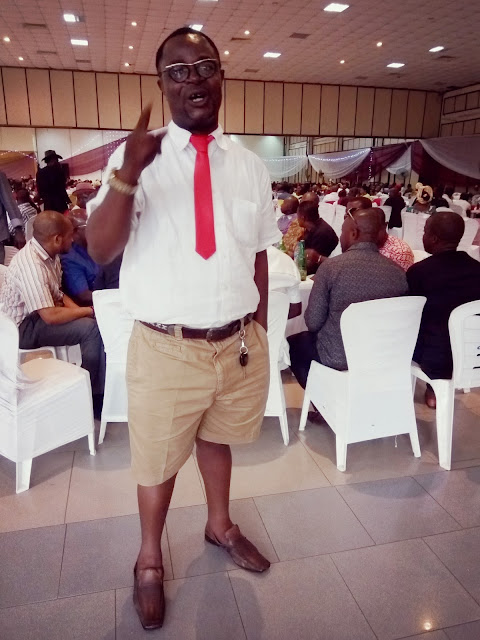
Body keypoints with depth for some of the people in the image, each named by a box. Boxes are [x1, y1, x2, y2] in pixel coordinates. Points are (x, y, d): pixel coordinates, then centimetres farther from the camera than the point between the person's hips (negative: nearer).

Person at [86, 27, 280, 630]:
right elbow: (99, 250, -16)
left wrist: (258, 329, 9)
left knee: (217, 439, 24)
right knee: (158, 461, 14)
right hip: (167, 350, -3)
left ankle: (219, 524, 53)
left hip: (241, 344, 3)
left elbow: (259, 254, 10)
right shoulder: (135, 157, -6)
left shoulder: (250, 165, 5)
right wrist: (127, 175, -30)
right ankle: (149, 559, 43)